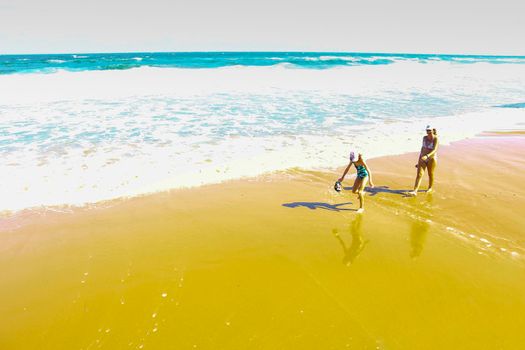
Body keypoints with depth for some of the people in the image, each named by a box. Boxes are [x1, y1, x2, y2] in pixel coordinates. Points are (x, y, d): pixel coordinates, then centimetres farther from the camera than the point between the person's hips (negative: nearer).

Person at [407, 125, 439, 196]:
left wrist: (427, 156, -42)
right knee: (419, 174, -8)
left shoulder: (436, 139, -13)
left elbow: (434, 150, -25)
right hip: (423, 159, 4)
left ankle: (430, 188, 39)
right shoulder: (425, 138, 5)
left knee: (430, 174, 14)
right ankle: (415, 191, -16)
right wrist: (419, 159, 16)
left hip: (431, 159, -4)